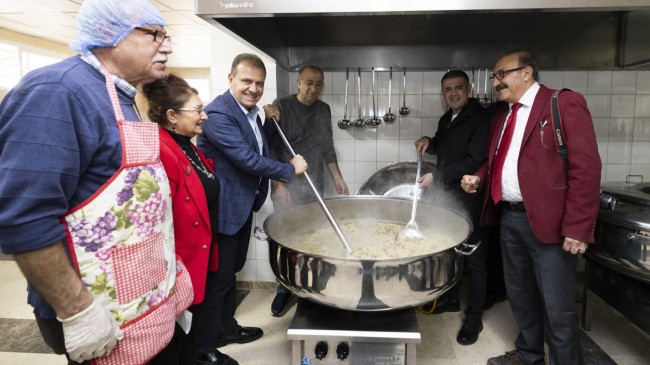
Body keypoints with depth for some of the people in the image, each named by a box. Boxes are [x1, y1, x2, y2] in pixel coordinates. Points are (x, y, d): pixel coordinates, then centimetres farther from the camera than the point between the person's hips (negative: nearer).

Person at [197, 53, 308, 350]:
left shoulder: (251, 111, 9)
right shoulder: (218, 113, -23)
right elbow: (248, 159, -26)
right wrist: (290, 169, -16)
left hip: (243, 205, 10)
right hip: (223, 209, -9)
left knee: (231, 270, 21)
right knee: (219, 276, 5)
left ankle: (227, 327, 39)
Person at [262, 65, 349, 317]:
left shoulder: (324, 110, 9)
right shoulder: (281, 106, -6)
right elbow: (269, 147, -8)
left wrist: (337, 178, 11)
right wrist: (278, 183, -14)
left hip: (315, 184, 4)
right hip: (286, 183, -3)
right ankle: (284, 289, 15)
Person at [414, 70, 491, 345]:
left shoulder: (481, 119, -14)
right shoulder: (446, 119, 13)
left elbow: (475, 161, -22)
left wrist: (436, 176, -21)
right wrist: (430, 143, 6)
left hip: (471, 199, -8)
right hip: (446, 196, 8)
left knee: (474, 258, 3)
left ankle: (474, 317, 17)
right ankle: (450, 298, 36)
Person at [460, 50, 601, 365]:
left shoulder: (565, 104, -8)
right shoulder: (500, 117, 15)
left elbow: (585, 167, -14)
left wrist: (577, 227, -19)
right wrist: (478, 178, 1)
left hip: (548, 221, -7)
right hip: (509, 218, 8)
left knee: (557, 308, 3)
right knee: (519, 295, 20)